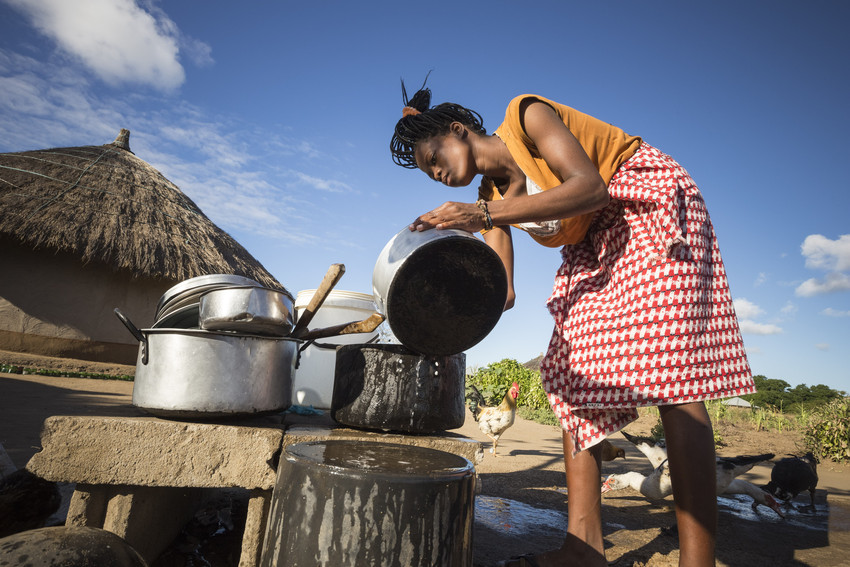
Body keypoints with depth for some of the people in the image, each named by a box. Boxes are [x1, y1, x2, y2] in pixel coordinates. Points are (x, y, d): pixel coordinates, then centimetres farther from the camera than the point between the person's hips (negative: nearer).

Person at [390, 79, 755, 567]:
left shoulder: (525, 115, -13)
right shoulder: (493, 195, 3)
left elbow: (589, 188, -29)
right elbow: (500, 293, -5)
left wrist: (485, 214, -33)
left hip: (649, 202, -7)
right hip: (592, 246, 7)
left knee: (670, 367, -19)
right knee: (570, 371, -6)